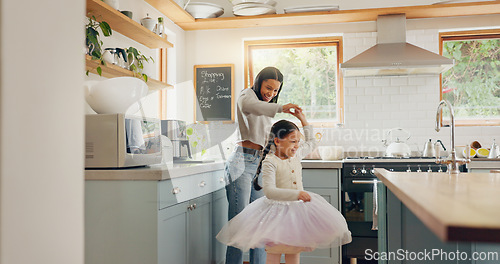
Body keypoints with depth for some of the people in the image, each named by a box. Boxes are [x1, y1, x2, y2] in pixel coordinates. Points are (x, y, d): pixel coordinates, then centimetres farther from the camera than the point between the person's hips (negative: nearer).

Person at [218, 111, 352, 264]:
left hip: (297, 207, 6)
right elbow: (269, 191, -30)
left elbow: (311, 143, 25)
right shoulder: (270, 162, -19)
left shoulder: (296, 154, 3)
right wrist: (296, 194, -39)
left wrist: (303, 121, 21)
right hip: (277, 209, -6)